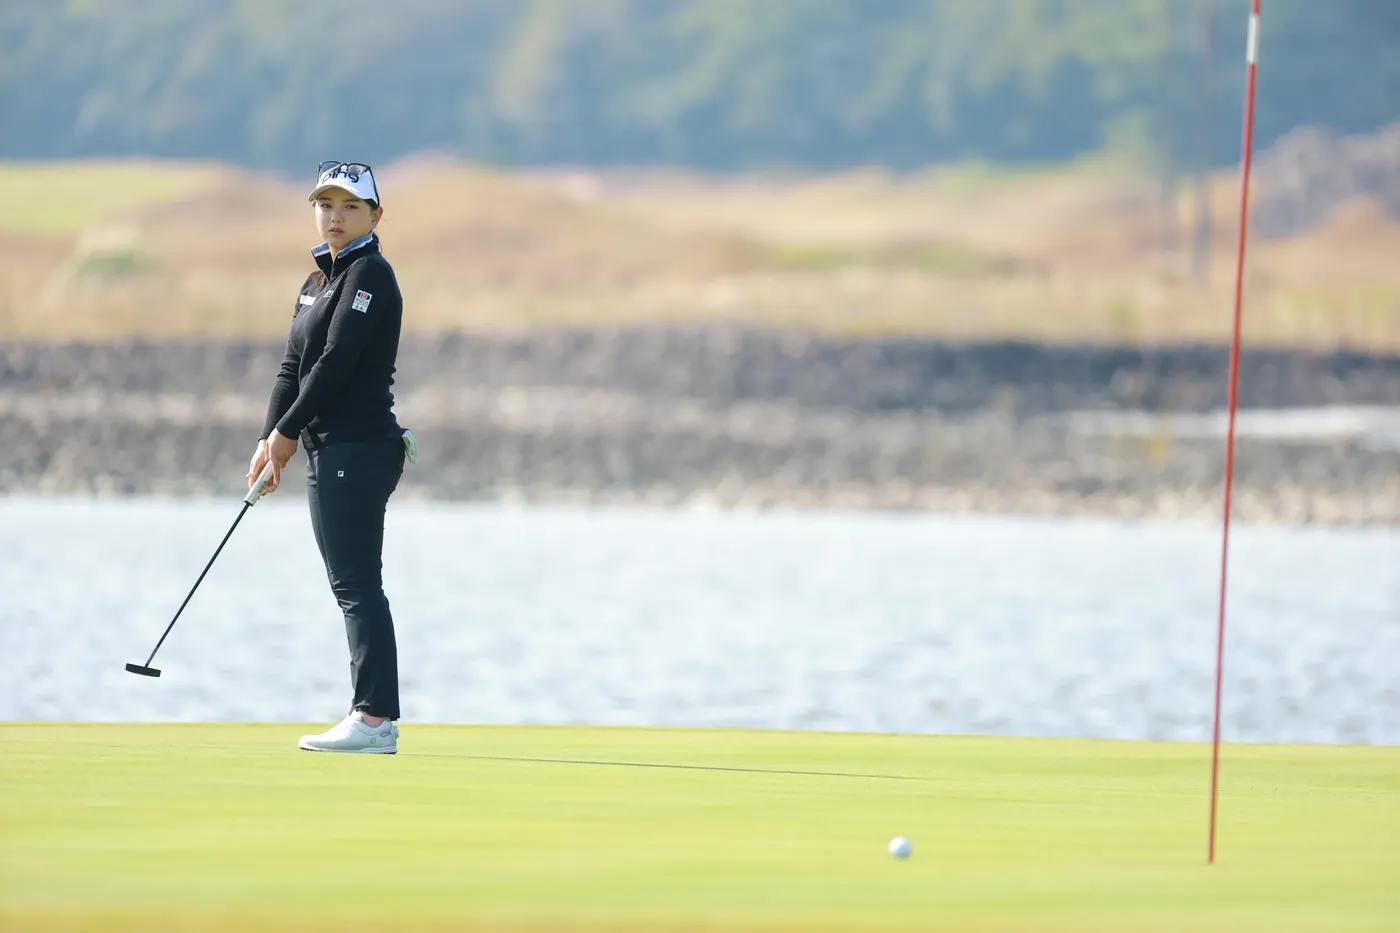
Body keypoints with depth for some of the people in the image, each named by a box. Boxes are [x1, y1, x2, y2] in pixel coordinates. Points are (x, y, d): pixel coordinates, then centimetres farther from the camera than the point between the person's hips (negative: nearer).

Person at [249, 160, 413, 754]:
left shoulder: (370, 274, -9)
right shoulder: (319, 280, 20)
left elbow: (337, 362, -16)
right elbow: (294, 366, 17)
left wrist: (289, 431, -11)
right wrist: (270, 438, 5)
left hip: (360, 448, -10)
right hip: (328, 452, 10)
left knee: (358, 583, -13)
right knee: (350, 586, 8)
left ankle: (376, 716, -15)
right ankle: (370, 720, 10)